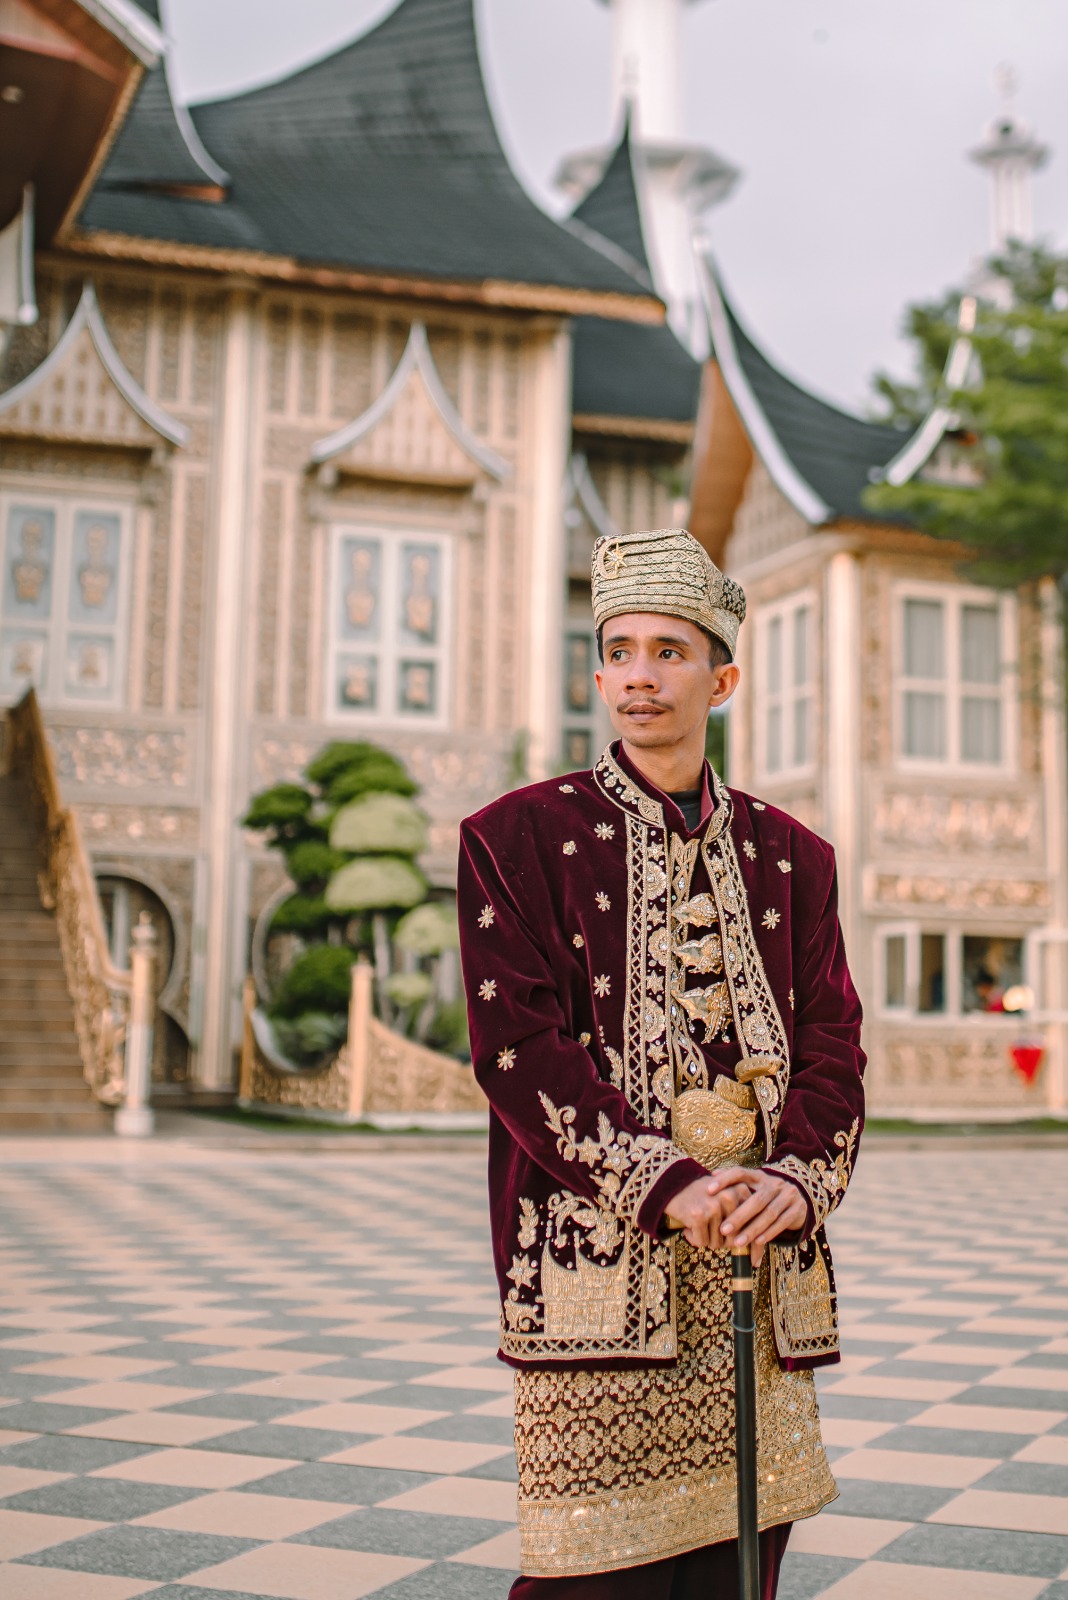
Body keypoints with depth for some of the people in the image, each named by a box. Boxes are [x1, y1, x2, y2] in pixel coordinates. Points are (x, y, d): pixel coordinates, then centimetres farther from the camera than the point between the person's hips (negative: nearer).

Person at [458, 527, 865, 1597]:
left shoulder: (790, 856, 14)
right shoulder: (516, 837, 2)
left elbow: (832, 1045, 9)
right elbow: (518, 1044, -7)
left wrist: (797, 1178, -11)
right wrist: (666, 1186, -17)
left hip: (760, 1259, 4)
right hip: (598, 1256, -3)